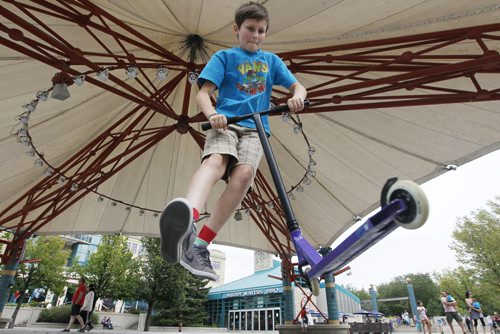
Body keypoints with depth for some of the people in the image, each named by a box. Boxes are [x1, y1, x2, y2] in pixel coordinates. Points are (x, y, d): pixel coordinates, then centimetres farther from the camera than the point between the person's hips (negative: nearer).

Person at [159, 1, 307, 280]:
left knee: (243, 174, -28)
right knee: (215, 161, -35)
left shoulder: (271, 60, 25)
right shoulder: (224, 56, 15)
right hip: (225, 122, -1)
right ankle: (186, 223, -60)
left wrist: (297, 97, -7)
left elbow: (298, 86, 19)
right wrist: (212, 115, -19)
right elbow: (204, 94, 3)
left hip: (255, 129, 2)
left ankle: (198, 245, -29)